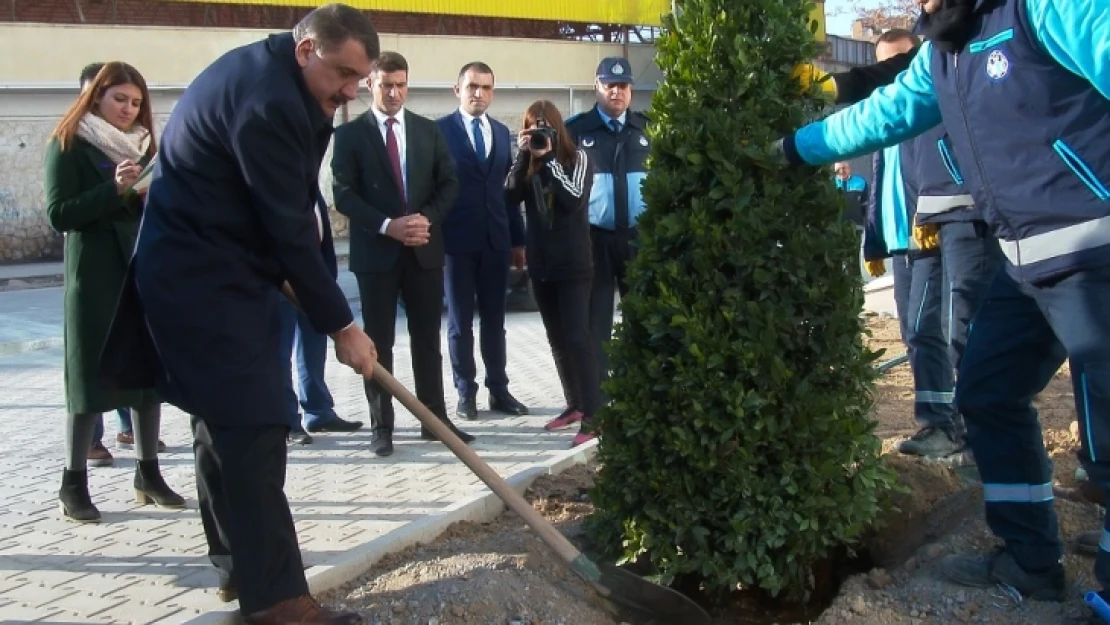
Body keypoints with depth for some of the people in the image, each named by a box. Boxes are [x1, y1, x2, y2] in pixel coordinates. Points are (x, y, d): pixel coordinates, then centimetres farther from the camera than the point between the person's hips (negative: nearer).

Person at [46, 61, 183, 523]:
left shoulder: (143, 144, 16)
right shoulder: (69, 145, -1)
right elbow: (59, 215, -11)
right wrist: (114, 189, -21)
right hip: (95, 276, -5)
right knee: (92, 377, -2)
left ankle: (148, 473, 15)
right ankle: (73, 484, 7)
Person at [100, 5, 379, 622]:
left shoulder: (263, 69, 9)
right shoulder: (266, 103, -23)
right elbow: (290, 230, -22)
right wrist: (341, 325, -16)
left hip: (206, 270, 11)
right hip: (206, 281, -11)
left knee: (226, 421, 15)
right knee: (253, 428, -11)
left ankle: (240, 565, 27)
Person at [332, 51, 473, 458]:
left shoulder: (429, 131, 10)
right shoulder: (351, 134, 0)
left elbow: (449, 183, 6)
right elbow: (344, 195, -7)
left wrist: (427, 219, -12)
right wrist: (387, 226, -19)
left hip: (424, 249, 3)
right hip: (376, 251, -3)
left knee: (427, 340, 9)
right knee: (379, 343, 4)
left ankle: (435, 419, 17)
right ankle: (381, 427, 11)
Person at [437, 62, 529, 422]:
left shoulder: (502, 132, 13)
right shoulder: (440, 130, -2)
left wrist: (518, 239, 10)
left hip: (497, 240, 4)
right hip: (457, 240, -4)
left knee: (494, 321, 10)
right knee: (460, 322, 5)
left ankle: (498, 390, 19)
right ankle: (466, 393, 14)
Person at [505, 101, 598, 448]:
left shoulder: (577, 158, -3)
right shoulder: (527, 163, 9)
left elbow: (574, 198, -18)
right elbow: (511, 196, -6)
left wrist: (547, 158, -17)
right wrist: (524, 155, -14)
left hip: (573, 263, -5)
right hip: (540, 263, 6)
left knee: (577, 337, -10)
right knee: (556, 338, 11)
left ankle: (592, 415, -10)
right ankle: (575, 403, 22)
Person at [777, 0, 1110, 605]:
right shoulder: (942, 50, 13)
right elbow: (884, 114, 24)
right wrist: (791, 147, 28)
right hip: (1025, 260, 10)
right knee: (987, 394, 14)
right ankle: (1030, 559, 28)